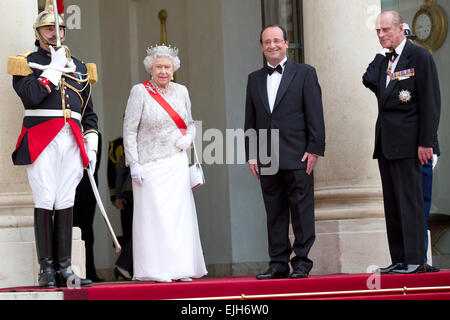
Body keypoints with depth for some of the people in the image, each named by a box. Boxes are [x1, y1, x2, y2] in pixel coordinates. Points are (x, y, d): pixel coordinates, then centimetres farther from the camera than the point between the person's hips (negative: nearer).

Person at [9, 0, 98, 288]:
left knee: (66, 204, 2)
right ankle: (47, 269, -5)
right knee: (45, 203, -7)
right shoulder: (27, 64, 7)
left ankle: (65, 269, 3)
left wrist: (91, 146, 11)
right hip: (41, 141, -4)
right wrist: (55, 67, -7)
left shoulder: (79, 68, 21)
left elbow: (89, 112, 21)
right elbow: (31, 96, -12)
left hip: (72, 141, 4)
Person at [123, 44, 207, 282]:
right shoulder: (140, 92, -3)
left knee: (180, 214, 2)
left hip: (177, 163, 4)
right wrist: (134, 164, -11)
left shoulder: (181, 91, 10)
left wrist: (188, 138, -1)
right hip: (150, 164, -4)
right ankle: (155, 270, -3)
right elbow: (129, 130, -4)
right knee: (153, 213, -7)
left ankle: (180, 269, 8)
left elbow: (189, 123, 22)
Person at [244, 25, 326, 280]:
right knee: (274, 213, 6)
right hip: (267, 160, 4)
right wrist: (251, 155, 7)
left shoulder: (305, 73, 3)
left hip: (297, 156, -4)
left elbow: (315, 115, -2)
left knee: (301, 210, -2)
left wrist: (315, 149, -10)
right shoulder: (255, 79, 15)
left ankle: (302, 262, 3)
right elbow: (250, 121, 15)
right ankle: (279, 263, 11)